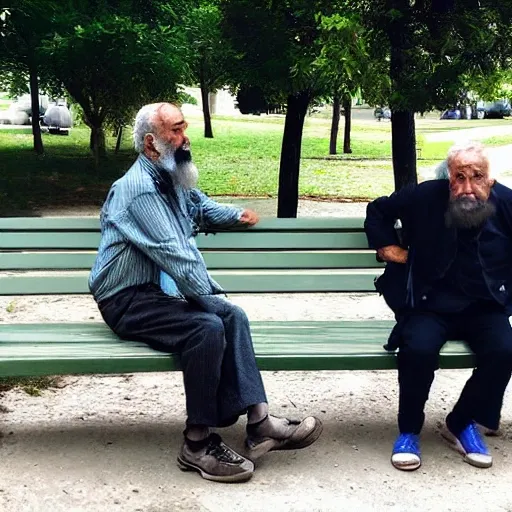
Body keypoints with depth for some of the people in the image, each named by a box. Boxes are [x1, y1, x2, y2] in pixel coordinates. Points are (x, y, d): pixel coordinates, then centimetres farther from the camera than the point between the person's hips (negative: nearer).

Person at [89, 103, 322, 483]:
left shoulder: (172, 180, 12)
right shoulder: (140, 188, -19)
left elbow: (200, 206, 35)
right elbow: (174, 255, -24)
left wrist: (235, 215, 19)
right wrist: (212, 297, -16)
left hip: (159, 291, 9)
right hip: (127, 300, -9)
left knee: (233, 316, -10)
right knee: (208, 328, -29)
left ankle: (258, 420, -15)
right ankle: (197, 444, -19)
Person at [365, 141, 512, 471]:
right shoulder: (425, 198, -6)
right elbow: (378, 209, 13)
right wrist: (387, 246, 1)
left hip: (485, 308, 2)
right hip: (431, 305, -1)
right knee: (419, 350, -33)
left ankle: (462, 424, -4)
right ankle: (409, 430, -6)